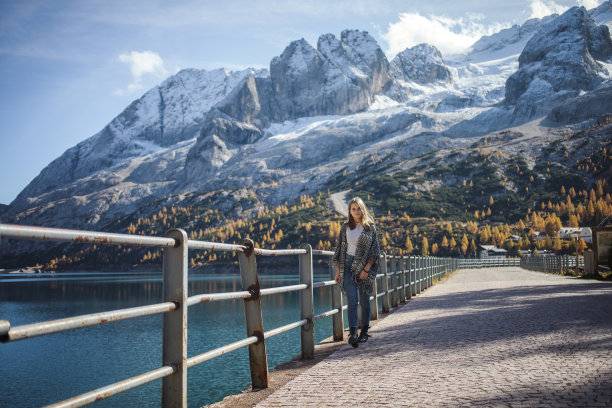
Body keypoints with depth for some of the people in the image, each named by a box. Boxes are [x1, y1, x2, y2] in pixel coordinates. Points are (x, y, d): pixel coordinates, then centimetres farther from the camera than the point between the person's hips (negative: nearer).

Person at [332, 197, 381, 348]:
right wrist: (338, 271, 5)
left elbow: (375, 250, -1)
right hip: (348, 265, 1)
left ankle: (364, 331, 21)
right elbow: (340, 250, 11)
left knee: (364, 301, 6)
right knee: (352, 300, -10)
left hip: (365, 266, -1)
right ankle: (353, 333, -16)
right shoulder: (345, 227, 9)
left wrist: (366, 269, -11)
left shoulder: (370, 227, 3)